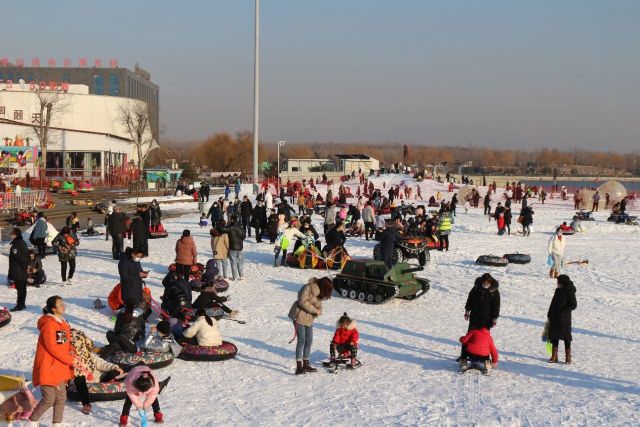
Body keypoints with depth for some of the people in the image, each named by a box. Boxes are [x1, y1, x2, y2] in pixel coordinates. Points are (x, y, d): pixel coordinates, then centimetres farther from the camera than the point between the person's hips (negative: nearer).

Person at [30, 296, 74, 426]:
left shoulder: (62, 322, 10)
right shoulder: (49, 324, -17)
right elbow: (52, 347, -21)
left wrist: (70, 358, 0)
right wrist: (71, 360, -17)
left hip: (60, 367, 9)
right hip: (48, 368, -8)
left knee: (61, 398, 10)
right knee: (49, 400, -4)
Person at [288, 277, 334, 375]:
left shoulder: (320, 292, 7)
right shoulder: (308, 287, -19)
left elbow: (319, 305, 11)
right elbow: (302, 302, -23)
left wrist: (318, 311, -12)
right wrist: (315, 310, -20)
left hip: (309, 318, 8)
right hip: (299, 316, -8)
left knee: (309, 341, 10)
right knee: (301, 341, -11)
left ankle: (305, 364, 23)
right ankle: (299, 367, -11)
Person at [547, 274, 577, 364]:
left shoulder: (569, 292, -10)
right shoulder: (558, 291, 8)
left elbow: (573, 305, -13)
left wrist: (563, 310, -19)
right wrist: (549, 315, 14)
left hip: (565, 319, -6)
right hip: (555, 318, 6)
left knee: (566, 337, 1)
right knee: (554, 337, 8)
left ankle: (568, 357, 11)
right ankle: (554, 356, 15)